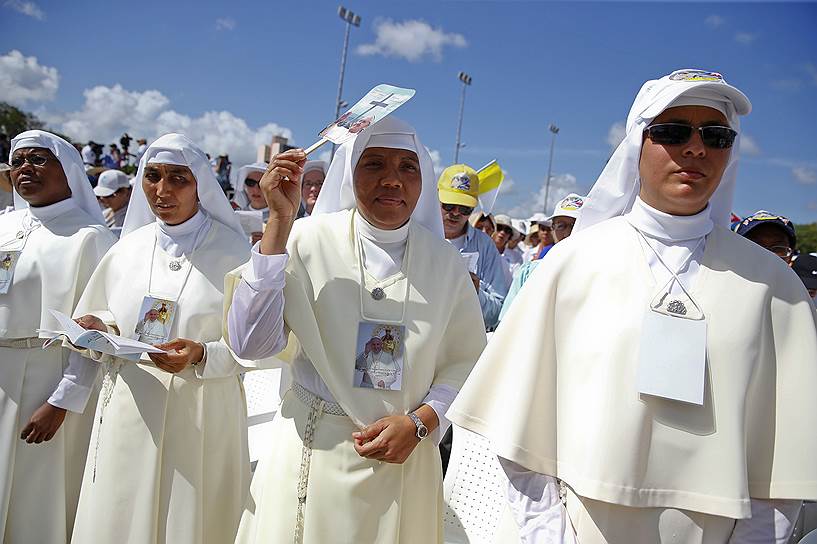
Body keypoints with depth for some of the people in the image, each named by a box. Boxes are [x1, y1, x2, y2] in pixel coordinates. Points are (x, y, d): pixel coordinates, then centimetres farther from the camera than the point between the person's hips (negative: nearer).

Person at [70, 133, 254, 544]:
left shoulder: (232, 250, -7)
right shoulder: (128, 248, 6)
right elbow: (97, 319, 17)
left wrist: (202, 355, -21)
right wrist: (98, 329, -4)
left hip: (202, 416, -3)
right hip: (129, 411, 4)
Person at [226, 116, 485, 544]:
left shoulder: (444, 262, -3)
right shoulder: (309, 241, -10)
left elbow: (465, 361, 4)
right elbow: (251, 344, -18)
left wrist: (420, 422, -12)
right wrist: (280, 221, -22)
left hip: (404, 461, 2)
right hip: (312, 452, -1)